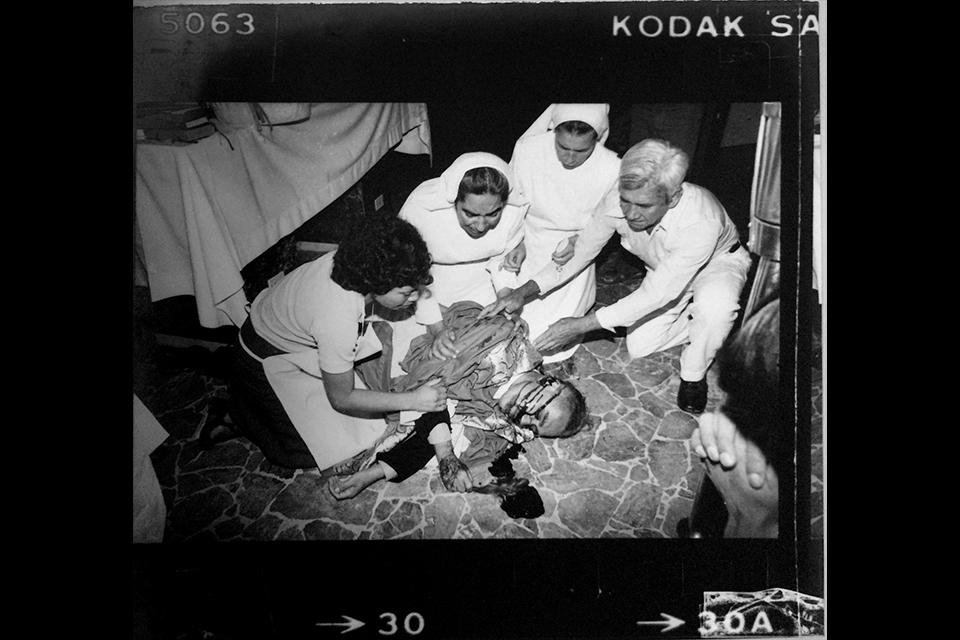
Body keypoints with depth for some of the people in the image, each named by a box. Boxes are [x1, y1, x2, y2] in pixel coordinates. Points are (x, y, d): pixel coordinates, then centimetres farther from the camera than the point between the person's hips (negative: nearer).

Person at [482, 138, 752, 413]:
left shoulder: (700, 222, -46)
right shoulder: (618, 202, -31)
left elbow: (656, 295, -41)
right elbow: (579, 251, -16)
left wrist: (581, 325, -40)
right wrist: (523, 293, -28)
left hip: (718, 260, -5)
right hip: (664, 268, 5)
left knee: (714, 305, -38)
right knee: (638, 348, -3)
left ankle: (693, 375, -8)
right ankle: (706, 325, 21)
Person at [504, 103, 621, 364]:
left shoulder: (613, 169, -24)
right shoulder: (527, 149, -22)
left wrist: (581, 241, -20)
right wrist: (517, 242, -15)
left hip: (574, 254, -1)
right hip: (529, 246, 2)